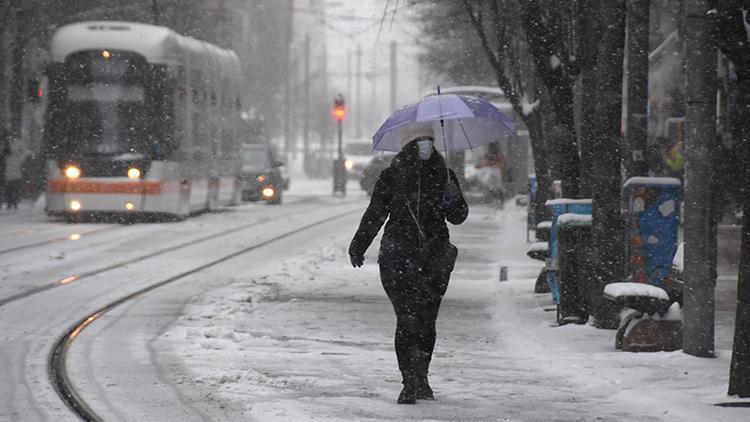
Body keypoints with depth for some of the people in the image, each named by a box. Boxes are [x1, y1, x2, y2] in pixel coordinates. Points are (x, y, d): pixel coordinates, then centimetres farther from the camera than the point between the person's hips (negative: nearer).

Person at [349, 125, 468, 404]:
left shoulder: (443, 175, 10)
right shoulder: (392, 176, 3)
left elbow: (457, 217, 13)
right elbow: (375, 214, 8)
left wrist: (452, 200, -8)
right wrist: (358, 246, 3)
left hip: (435, 256, 2)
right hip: (399, 256, -2)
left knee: (427, 321, 3)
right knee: (408, 320, -10)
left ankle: (420, 379, 19)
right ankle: (411, 383, -10)